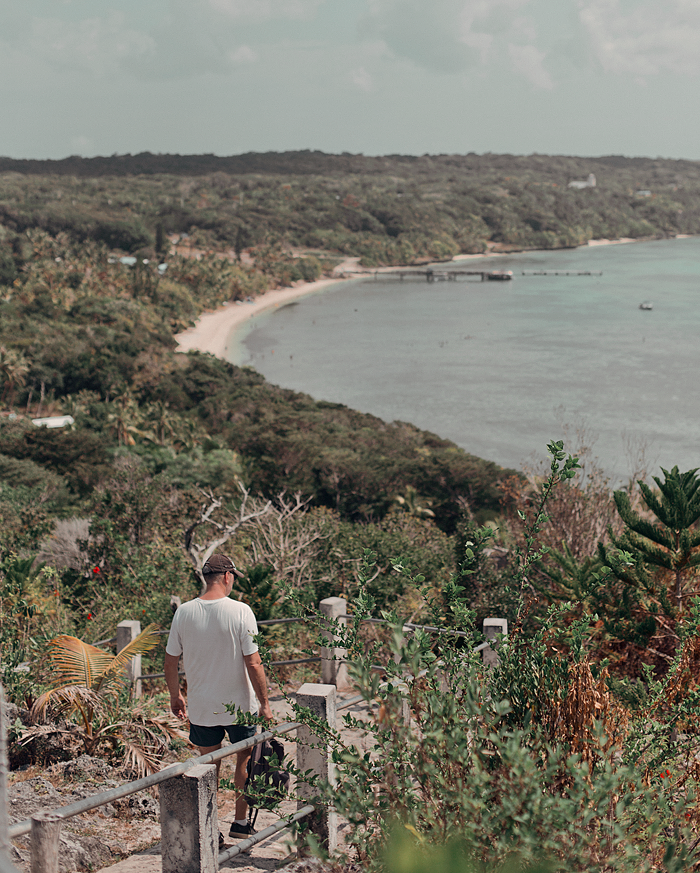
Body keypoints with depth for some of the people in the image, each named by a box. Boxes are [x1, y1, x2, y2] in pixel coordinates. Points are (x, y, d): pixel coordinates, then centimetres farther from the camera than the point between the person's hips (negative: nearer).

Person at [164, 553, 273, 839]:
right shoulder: (240, 611, -15)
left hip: (200, 707, 3)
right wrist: (264, 703, -6)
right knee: (245, 759, 17)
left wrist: (175, 696, 17)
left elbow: (170, 661, 2)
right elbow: (253, 663, -15)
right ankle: (241, 822, 24)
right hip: (240, 706, -3)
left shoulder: (184, 612, -4)